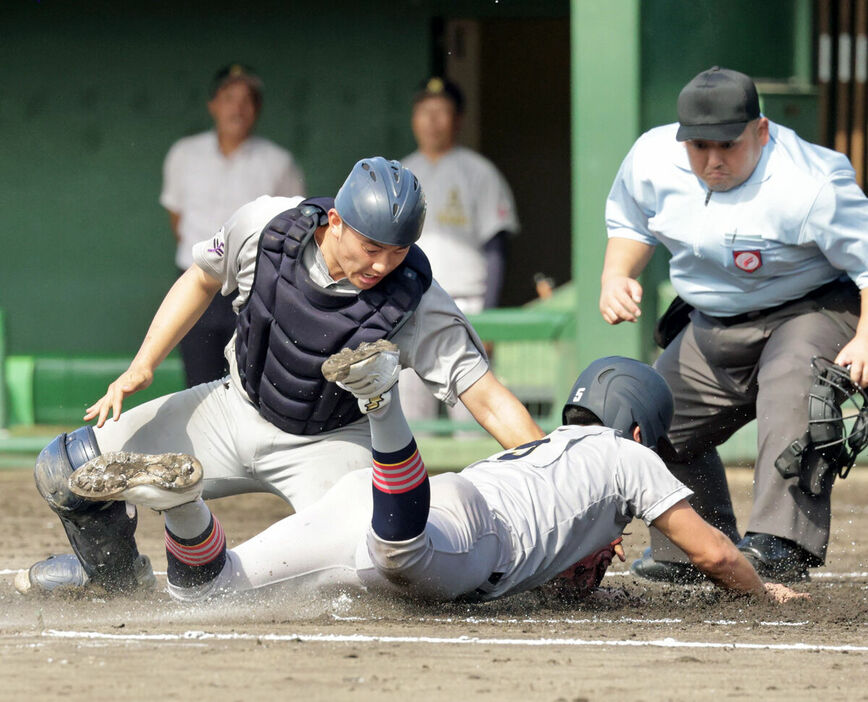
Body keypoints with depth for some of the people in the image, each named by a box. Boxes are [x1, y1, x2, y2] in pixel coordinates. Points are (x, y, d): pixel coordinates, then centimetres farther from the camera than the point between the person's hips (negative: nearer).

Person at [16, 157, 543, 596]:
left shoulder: (415, 298, -28)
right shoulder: (265, 225, -21)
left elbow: (486, 397, -28)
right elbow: (204, 279, 1)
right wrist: (142, 366, -7)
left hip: (331, 444, -3)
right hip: (237, 408, 3)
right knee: (65, 468, -1)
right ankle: (115, 568, 32)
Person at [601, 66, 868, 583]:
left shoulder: (811, 186, -30)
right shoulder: (651, 160, -10)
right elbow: (631, 224, 11)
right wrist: (616, 277, -8)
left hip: (813, 308, -7)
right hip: (713, 325, 7)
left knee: (790, 389, -37)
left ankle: (782, 545, -50)